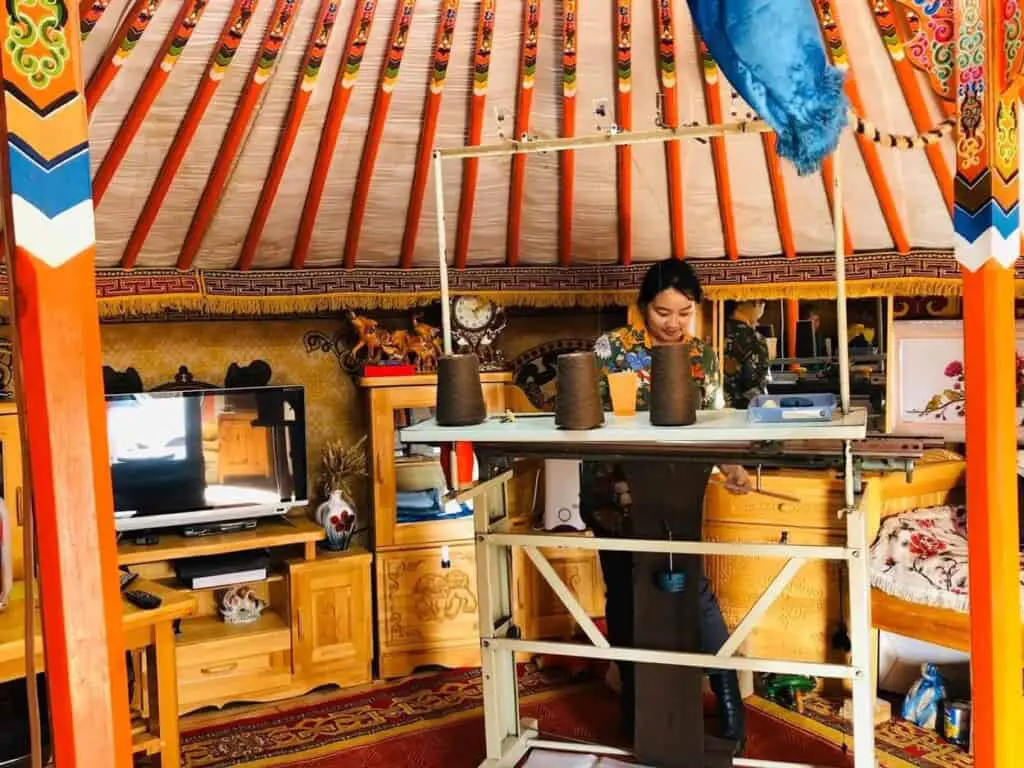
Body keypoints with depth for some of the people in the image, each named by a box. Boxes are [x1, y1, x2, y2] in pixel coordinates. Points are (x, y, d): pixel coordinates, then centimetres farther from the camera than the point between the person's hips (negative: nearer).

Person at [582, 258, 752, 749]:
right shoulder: (611, 348, -8)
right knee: (626, 598, 10)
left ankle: (729, 705, 9)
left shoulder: (703, 356, 2)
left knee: (694, 590, -2)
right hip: (617, 495, -1)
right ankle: (636, 704, 25)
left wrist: (732, 469, -14)